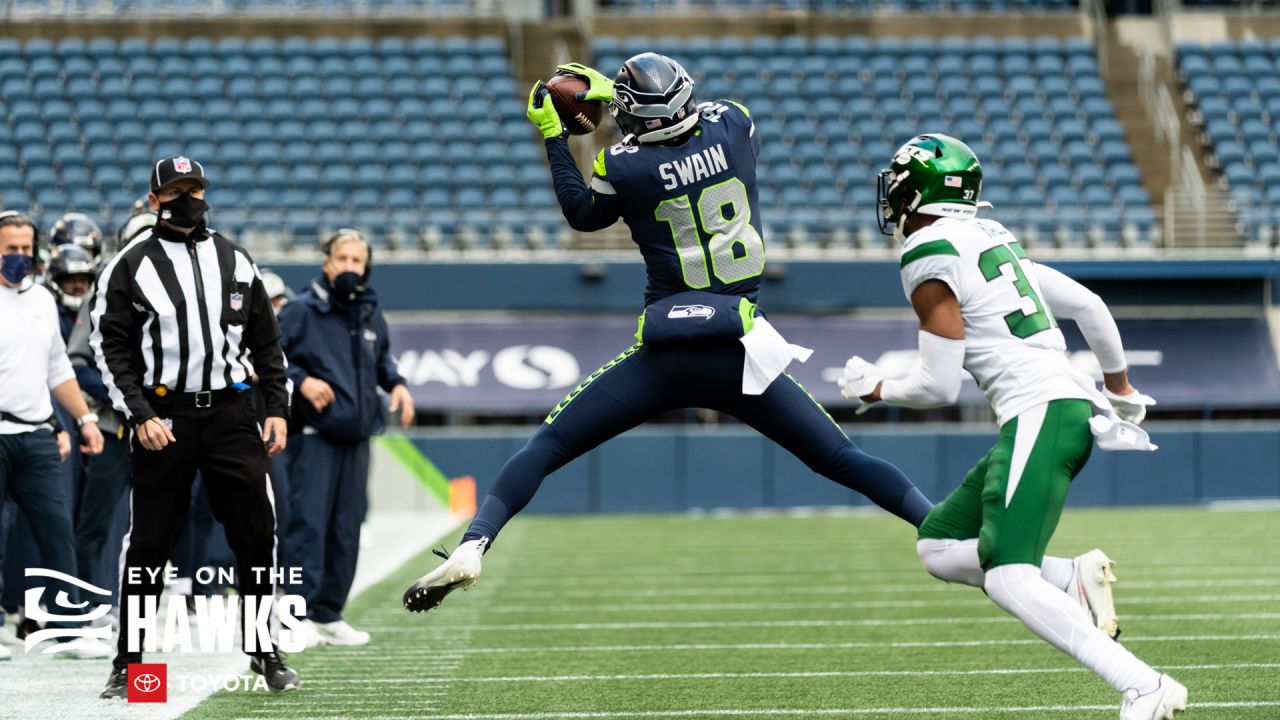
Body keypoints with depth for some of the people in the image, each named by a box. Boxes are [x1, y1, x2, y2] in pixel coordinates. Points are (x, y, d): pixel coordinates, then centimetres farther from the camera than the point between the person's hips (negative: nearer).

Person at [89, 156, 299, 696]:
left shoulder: (236, 261, 13)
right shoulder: (130, 266, 2)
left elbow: (266, 342, 17)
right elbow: (111, 347, -1)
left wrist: (277, 408, 7)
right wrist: (140, 416, -10)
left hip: (232, 413, 3)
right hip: (163, 416, -3)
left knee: (255, 532, 0)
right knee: (149, 540, -1)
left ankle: (265, 651, 12)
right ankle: (128, 661, 9)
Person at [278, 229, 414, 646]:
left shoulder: (371, 315, 14)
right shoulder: (302, 311, -4)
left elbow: (382, 359, 30)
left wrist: (396, 385, 11)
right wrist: (301, 380, -19)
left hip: (357, 436, 6)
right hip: (315, 435, -6)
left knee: (347, 527, 7)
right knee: (309, 522, -12)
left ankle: (329, 615, 14)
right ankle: (300, 615, -14)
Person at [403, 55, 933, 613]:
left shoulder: (622, 168, -8)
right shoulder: (734, 126, -2)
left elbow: (582, 215, 15)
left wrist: (553, 135, 24)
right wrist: (611, 93, 27)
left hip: (663, 359, -2)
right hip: (738, 354, 2)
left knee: (546, 447, 6)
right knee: (838, 459, 10)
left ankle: (472, 546, -11)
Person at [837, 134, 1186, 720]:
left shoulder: (928, 259, -6)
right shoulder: (993, 240, 18)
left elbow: (939, 388, -7)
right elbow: (1089, 307, 22)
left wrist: (876, 390, 13)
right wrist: (1121, 391, 35)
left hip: (1040, 413, -9)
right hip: (1071, 406, 9)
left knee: (1005, 578, -20)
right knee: (938, 545, 15)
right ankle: (1075, 578, -1)